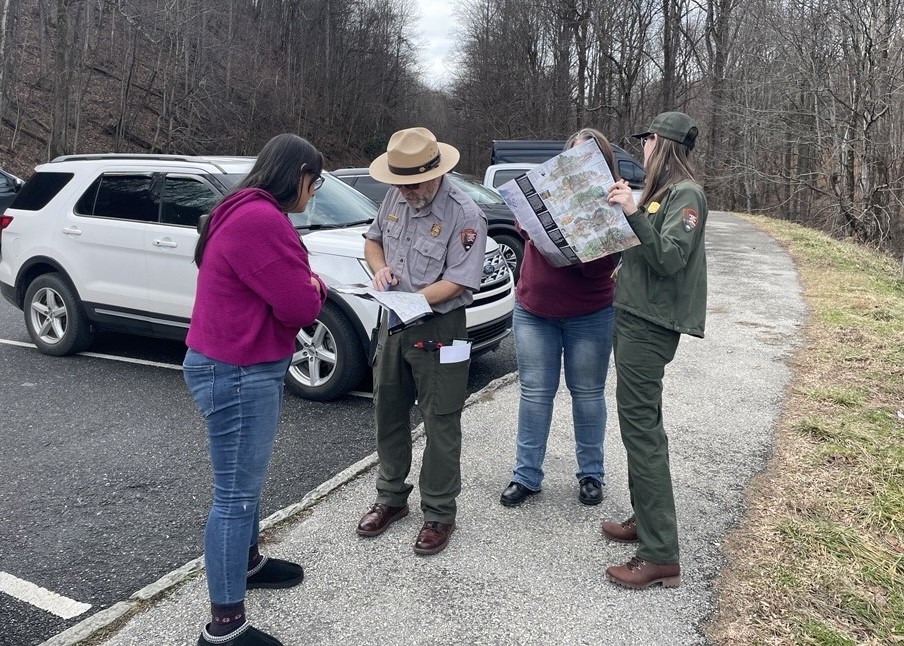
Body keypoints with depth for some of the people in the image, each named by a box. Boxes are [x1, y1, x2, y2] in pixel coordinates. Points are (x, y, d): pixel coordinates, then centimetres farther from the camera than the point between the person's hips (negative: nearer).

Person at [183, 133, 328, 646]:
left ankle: (248, 562, 45)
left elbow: (282, 287, 19)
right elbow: (301, 305, -21)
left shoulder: (246, 211, 14)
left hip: (243, 367, 11)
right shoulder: (262, 220, -22)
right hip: (237, 374, -11)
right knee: (236, 494, -3)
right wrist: (317, 288, -1)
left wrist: (307, 286, 0)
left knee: (249, 478, 25)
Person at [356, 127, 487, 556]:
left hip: (438, 329, -7)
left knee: (440, 424, 2)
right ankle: (391, 497, 35)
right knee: (388, 413, 16)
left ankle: (439, 514, 18)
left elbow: (457, 282, -22)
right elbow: (372, 240, 15)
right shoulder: (395, 197, 2)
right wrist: (380, 268, -7)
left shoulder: (464, 216, -19)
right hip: (394, 323, 7)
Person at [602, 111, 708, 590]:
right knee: (642, 426, 15)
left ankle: (661, 556, -5)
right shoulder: (659, 192, 17)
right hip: (634, 318, 10)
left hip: (650, 326, -10)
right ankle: (646, 519, 28)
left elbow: (669, 258, -22)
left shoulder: (686, 194, -10)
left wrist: (633, 213, -27)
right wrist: (620, 210, 9)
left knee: (640, 429, -10)